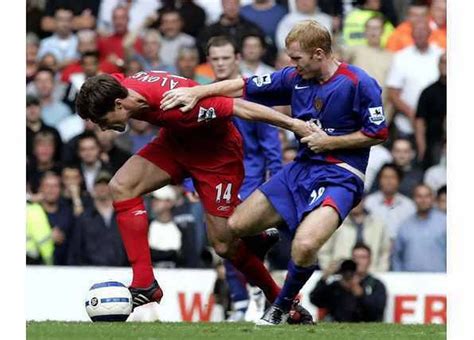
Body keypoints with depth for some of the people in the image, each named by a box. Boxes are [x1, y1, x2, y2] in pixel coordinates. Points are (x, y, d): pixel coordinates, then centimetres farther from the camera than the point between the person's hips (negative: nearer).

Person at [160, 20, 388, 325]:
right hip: (301, 169, 7)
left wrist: (329, 142, -11)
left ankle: (282, 308, -2)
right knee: (236, 226, 3)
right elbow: (245, 87, 7)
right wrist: (196, 92, -2)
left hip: (339, 176, -7)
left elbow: (378, 133, -8)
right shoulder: (295, 78, 4)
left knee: (304, 245, -30)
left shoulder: (358, 83, -13)